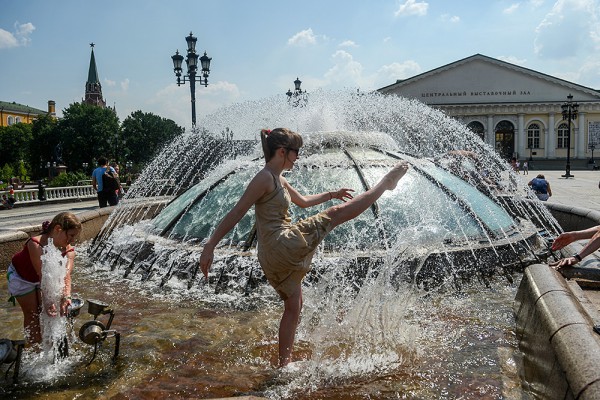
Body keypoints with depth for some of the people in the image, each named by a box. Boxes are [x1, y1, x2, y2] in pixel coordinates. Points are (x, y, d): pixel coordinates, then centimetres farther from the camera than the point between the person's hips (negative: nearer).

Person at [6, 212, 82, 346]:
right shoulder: (35, 245, -40)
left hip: (39, 278, 4)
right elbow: (42, 275, -47)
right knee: (32, 314, -2)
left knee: (48, 311, -1)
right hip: (21, 277, -4)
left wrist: (66, 297, -55)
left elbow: (66, 275, -39)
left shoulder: (69, 251, -25)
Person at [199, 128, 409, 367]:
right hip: (281, 244, -10)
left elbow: (303, 201, 32)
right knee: (337, 213, -1)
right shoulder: (265, 178, -13)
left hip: (278, 255, 10)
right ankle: (387, 182, 15)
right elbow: (236, 213, -18)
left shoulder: (279, 180, 16)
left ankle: (284, 364, 29)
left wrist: (332, 194, 35)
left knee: (293, 307, 20)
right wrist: (210, 246, -20)